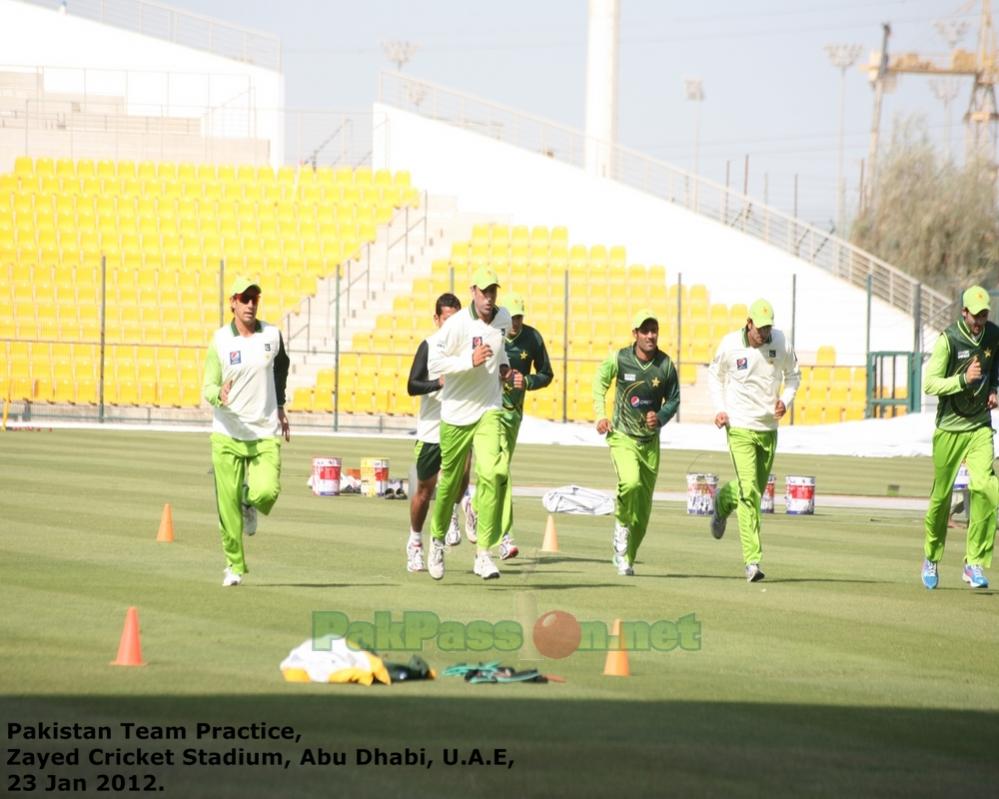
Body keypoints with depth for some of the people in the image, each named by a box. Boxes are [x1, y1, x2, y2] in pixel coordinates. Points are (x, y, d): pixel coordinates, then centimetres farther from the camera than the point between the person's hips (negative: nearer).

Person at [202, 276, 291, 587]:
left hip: (265, 434, 1)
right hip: (227, 434, -1)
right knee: (228, 505, -1)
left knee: (267, 492, -18)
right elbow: (208, 387, -6)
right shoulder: (220, 340, -4)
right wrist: (219, 395, -29)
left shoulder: (272, 335, 3)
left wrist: (280, 406, 27)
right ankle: (234, 565, 17)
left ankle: (250, 504, 20)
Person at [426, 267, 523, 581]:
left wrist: (505, 369, 8)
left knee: (493, 473, -19)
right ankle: (438, 538, 38)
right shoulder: (457, 325, -14)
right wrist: (470, 361, -27)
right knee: (450, 481, 10)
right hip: (456, 412, -3)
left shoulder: (503, 319, 4)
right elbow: (433, 363, -16)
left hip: (489, 411, 3)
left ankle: (484, 552, -19)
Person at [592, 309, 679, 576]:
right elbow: (600, 382, 12)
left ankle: (626, 558, 21)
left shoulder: (665, 365, -4)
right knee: (631, 482, -30)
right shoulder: (619, 360, -8)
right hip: (622, 436, -3)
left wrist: (661, 417, -9)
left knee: (643, 508, 5)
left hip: (650, 440, 3)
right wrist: (600, 415, 2)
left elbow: (673, 399, 10)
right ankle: (621, 525, -1)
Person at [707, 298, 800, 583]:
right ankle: (752, 560, -14)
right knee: (749, 493, -14)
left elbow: (793, 374, 14)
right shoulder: (730, 345, -8)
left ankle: (724, 500, 49)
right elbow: (715, 376, 10)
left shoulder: (781, 344, -3)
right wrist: (719, 408, -3)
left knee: (757, 489, 15)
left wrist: (785, 400, -4)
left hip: (769, 428, 4)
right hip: (740, 428, -4)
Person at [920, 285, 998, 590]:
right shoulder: (949, 339, -12)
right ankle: (931, 557, 27)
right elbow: (929, 383, -15)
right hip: (949, 428, -3)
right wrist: (963, 379, -27)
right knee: (941, 494, 4)